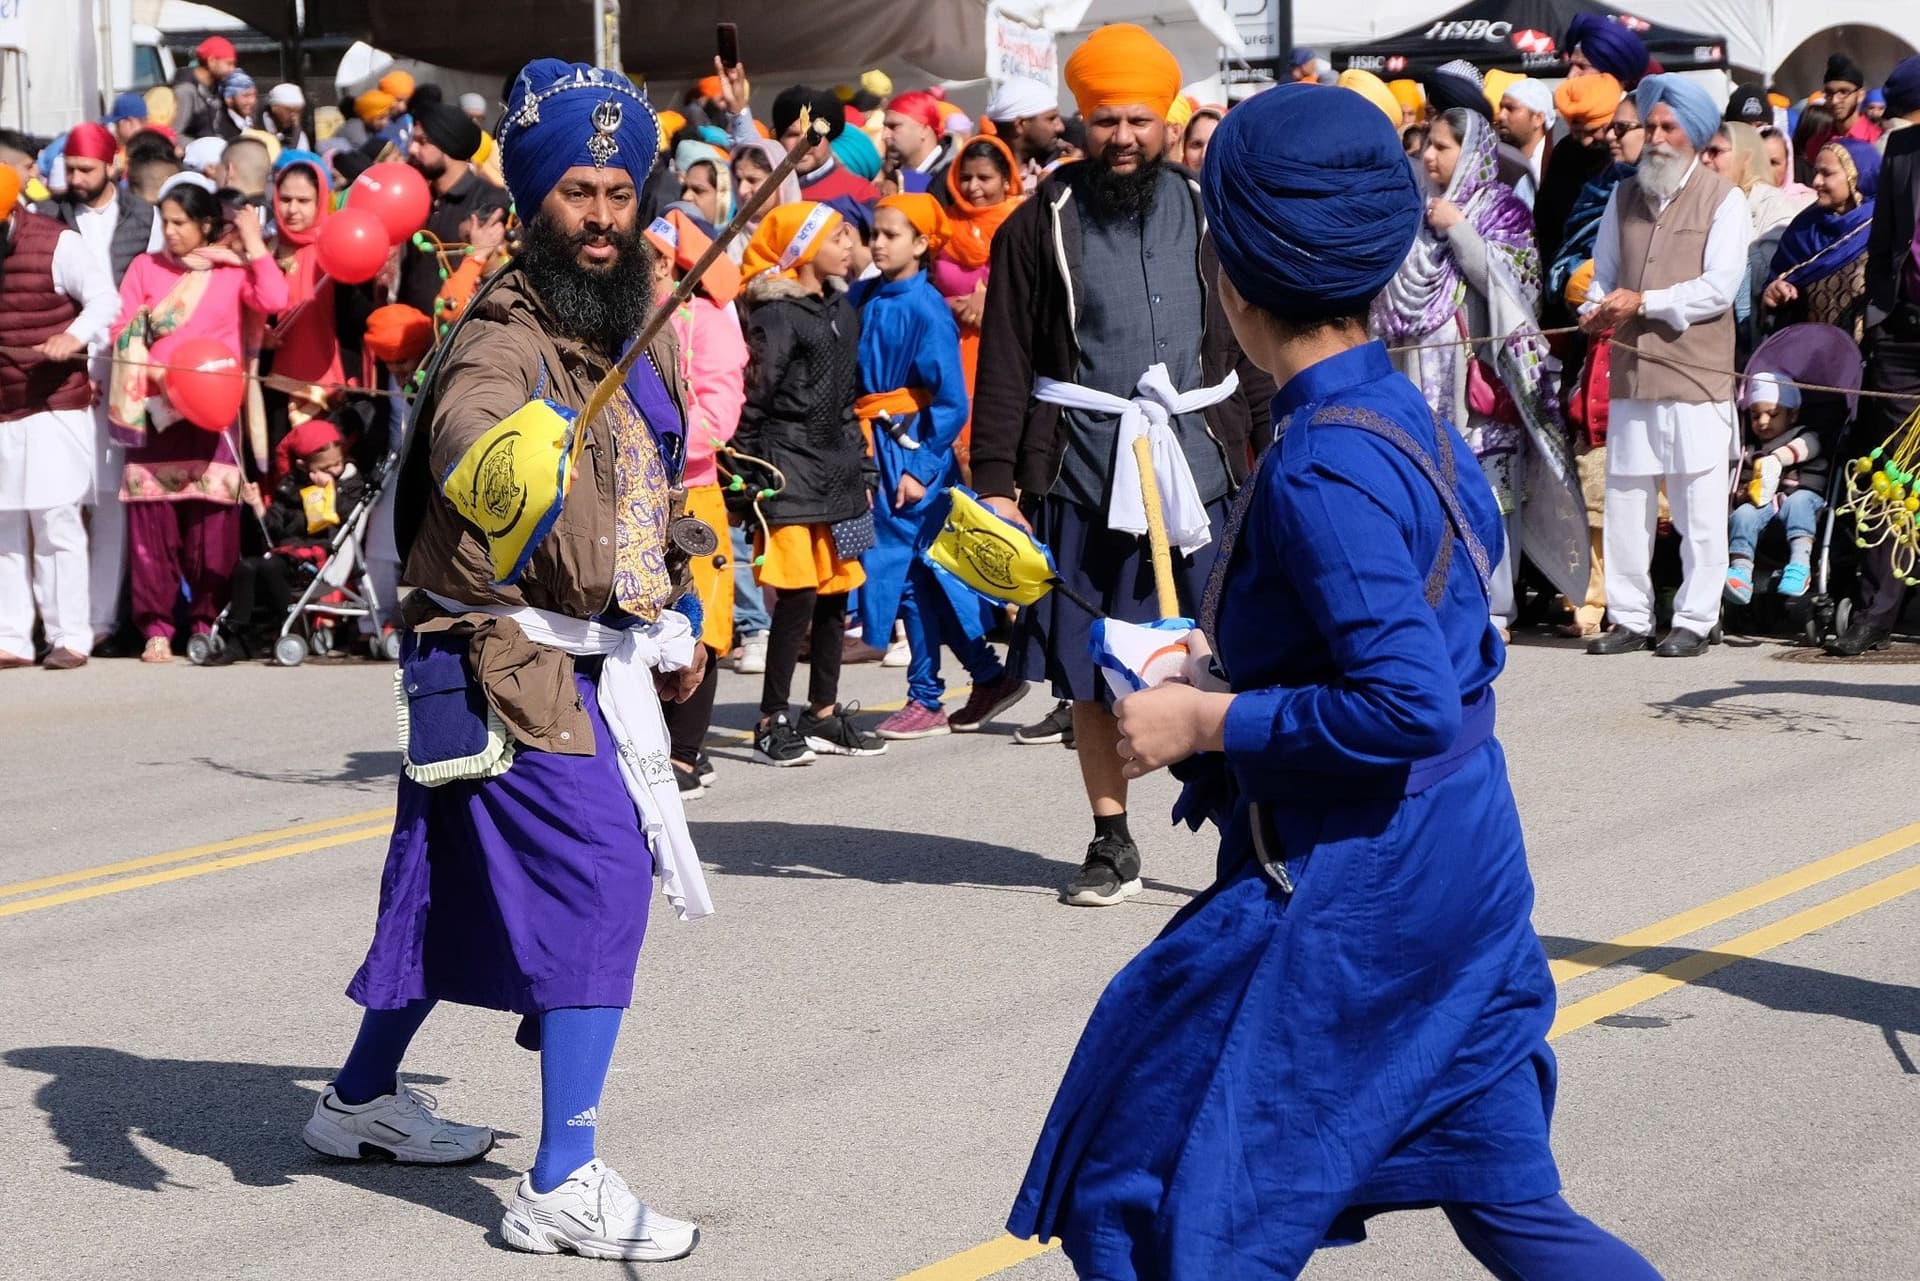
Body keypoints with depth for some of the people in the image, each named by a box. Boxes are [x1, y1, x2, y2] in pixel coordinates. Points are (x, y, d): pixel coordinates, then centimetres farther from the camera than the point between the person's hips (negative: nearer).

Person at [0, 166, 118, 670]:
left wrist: (74, 336, -25)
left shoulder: (57, 243, -5)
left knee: (55, 519, -8)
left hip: (55, 405, -5)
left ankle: (70, 637, -4)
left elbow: (104, 300, -8)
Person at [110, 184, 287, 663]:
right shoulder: (145, 267, 12)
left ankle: (206, 623, 5)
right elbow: (122, 333, 6)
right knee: (152, 518, -3)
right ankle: (156, 627, 1)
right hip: (154, 408, 1)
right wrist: (156, 371, -9)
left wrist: (255, 244, -3)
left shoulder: (234, 270, 8)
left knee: (211, 517, -4)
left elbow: (274, 300, -11)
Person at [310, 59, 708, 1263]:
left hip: (598, 665, 9)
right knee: (597, 882, -14)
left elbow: (662, 492, 23)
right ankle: (564, 1187, -9)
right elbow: (464, 436, -44)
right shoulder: (504, 341, -20)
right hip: (512, 665, -9)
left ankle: (364, 1097, 38)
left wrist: (680, 620, 21)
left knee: (468, 886, 19)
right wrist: (501, 463, -65)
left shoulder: (642, 336, 9)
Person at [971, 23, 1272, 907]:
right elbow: (1005, 360, 2)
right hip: (1082, 466, 0)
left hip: (1199, 461, 0)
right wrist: (995, 479, -4)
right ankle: (1112, 843, 20)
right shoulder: (1042, 225, 3)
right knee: (1093, 671, 6)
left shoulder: (1207, 214, 8)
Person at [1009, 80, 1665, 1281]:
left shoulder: (1321, 472, -22)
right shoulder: (1410, 415, 6)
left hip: (1351, 896, -9)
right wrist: (1244, 662, 21)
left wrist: (1210, 721, -17)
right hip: (1460, 865, 9)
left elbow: (1409, 708, -28)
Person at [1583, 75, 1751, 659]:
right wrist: (1597, 310, -4)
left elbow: (1719, 287, -8)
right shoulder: (1625, 195, 16)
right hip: (1631, 370, 5)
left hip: (1697, 374, -5)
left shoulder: (1723, 200, 1)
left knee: (1698, 506, -2)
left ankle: (1695, 621, 5)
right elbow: (1604, 272, 18)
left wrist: (1643, 302, -12)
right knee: (1625, 500, 5)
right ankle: (1630, 619, 12)